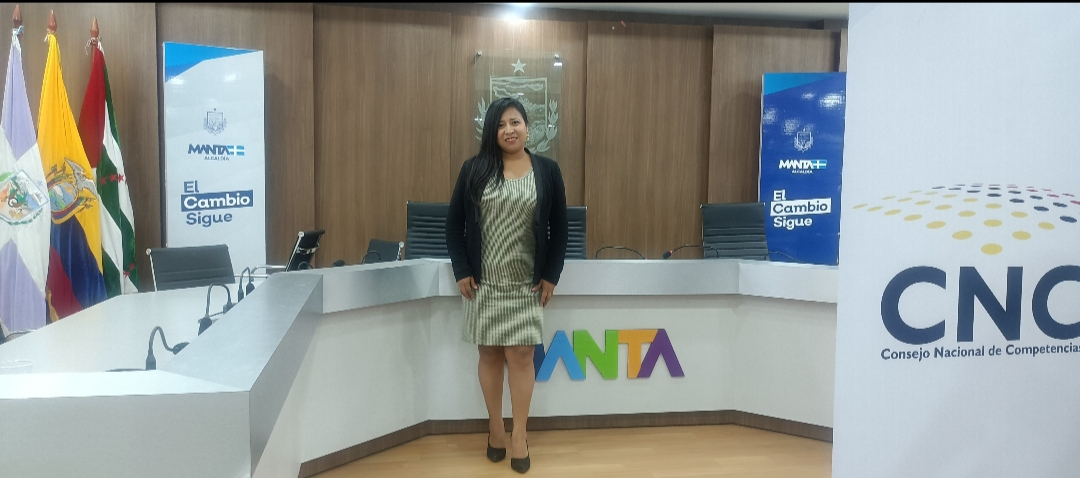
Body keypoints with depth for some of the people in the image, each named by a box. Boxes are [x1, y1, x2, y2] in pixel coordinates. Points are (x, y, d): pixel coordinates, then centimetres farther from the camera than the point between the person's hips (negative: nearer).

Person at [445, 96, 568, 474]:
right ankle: (495, 428, 24)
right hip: (484, 283, 1)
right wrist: (461, 272, -4)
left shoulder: (547, 171, 1)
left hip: (527, 284, -1)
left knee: (520, 355, -1)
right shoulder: (474, 169, 0)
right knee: (489, 354, 8)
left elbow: (559, 228, 3)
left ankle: (519, 435, 11)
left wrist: (550, 276, -2)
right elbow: (454, 223, 3)